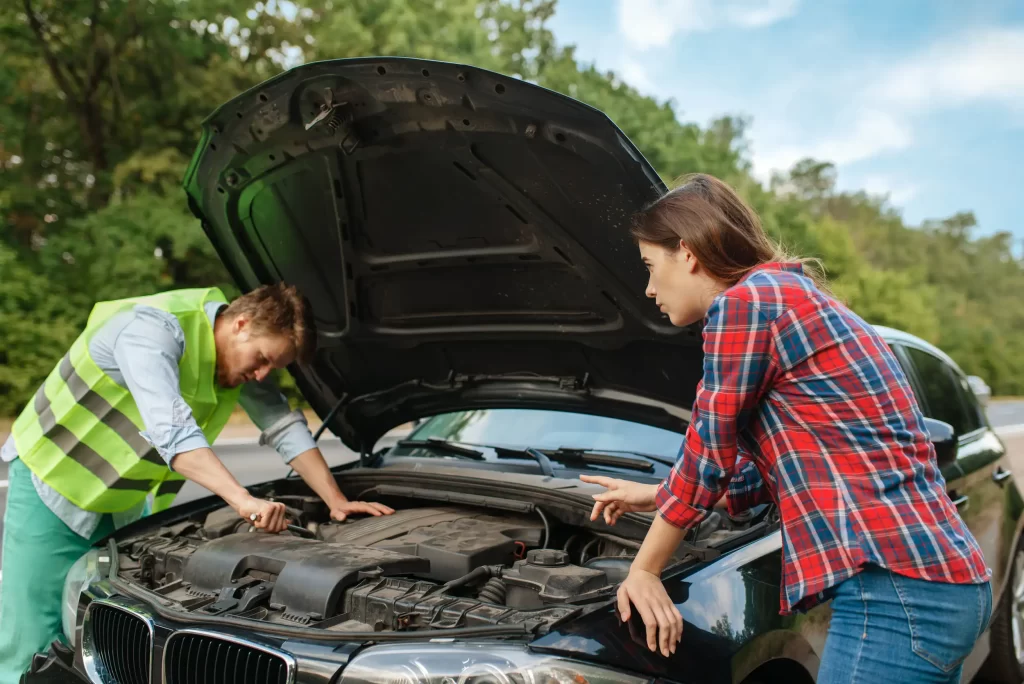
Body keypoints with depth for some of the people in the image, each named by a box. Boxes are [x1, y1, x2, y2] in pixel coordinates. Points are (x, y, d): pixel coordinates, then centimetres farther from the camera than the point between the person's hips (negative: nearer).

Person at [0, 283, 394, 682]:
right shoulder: (153, 330, -30)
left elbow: (285, 425, -2)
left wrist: (336, 502, -9)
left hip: (124, 501, 7)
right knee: (34, 643, -5)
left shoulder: (241, 355, -6)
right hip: (51, 482, -7)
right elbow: (172, 431, -42)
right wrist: (244, 501, -49)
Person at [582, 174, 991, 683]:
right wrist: (657, 497, 31)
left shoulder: (743, 302, -10)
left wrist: (643, 571, 7)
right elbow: (774, 466, 25)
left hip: (896, 593, -10)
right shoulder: (798, 298, 19)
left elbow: (708, 459, -5)